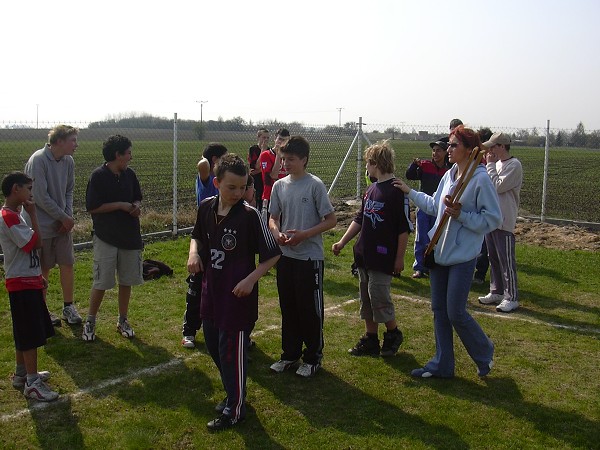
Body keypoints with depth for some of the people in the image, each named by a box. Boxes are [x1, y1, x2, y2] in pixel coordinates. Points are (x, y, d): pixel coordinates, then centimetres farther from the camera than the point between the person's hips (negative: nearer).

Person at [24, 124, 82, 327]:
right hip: (42, 225, -6)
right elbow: (41, 197, -19)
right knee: (43, 270, 5)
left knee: (67, 264, 7)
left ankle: (68, 307, 22)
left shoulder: (68, 161, 2)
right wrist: (64, 218, -11)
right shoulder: (38, 160, -18)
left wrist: (69, 217, -3)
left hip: (63, 224, 6)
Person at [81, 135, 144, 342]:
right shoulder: (98, 176, -11)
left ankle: (123, 321, 26)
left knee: (127, 281, 11)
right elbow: (92, 207, -13)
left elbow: (137, 198, 17)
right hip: (106, 238, -5)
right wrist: (121, 205, -16)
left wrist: (136, 206, -5)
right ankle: (90, 322, 18)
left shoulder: (129, 174, 6)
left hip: (130, 237, 5)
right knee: (101, 283, 0)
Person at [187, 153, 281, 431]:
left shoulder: (250, 215, -18)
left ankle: (235, 410, 22)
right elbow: (197, 235, 18)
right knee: (214, 347, 19)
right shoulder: (206, 207, -1)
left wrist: (251, 279, -21)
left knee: (232, 353, 3)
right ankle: (233, 394, 41)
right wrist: (193, 252, -3)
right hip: (211, 292, 7)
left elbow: (272, 254, -12)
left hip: (238, 296, -7)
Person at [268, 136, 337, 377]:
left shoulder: (315, 185, -10)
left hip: (310, 257, -5)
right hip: (285, 256, 5)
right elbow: (273, 218, 12)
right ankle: (290, 354, 28)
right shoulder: (279, 185, 5)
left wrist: (303, 234, -18)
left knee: (310, 309, 4)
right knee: (288, 308, 14)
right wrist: (277, 232, -10)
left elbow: (331, 220, -9)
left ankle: (313, 357, 19)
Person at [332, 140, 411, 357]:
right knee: (366, 299, 12)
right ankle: (370, 340, 23)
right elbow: (359, 220, 18)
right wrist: (342, 242, 12)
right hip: (364, 255, 8)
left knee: (379, 297, -5)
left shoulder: (397, 191, -14)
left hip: (383, 256, -8)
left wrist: (399, 258, -13)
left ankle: (393, 335, 17)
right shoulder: (371, 189, 12)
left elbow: (404, 228, -14)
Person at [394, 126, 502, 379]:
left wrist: (461, 215, -21)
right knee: (439, 310, 12)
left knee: (455, 313, -3)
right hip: (439, 252, 8)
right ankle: (442, 365, 25)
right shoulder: (449, 176, 9)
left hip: (462, 256, -8)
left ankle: (484, 353, 25)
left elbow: (492, 219, -16)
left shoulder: (480, 180, -15)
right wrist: (410, 193, 23)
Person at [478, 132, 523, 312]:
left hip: (504, 221, -9)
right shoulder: (497, 164, 13)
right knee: (493, 258, 16)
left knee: (506, 260, -4)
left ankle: (511, 297, 4)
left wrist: (490, 165, -13)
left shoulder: (514, 165, -13)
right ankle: (496, 292, 27)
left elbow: (497, 187, -19)